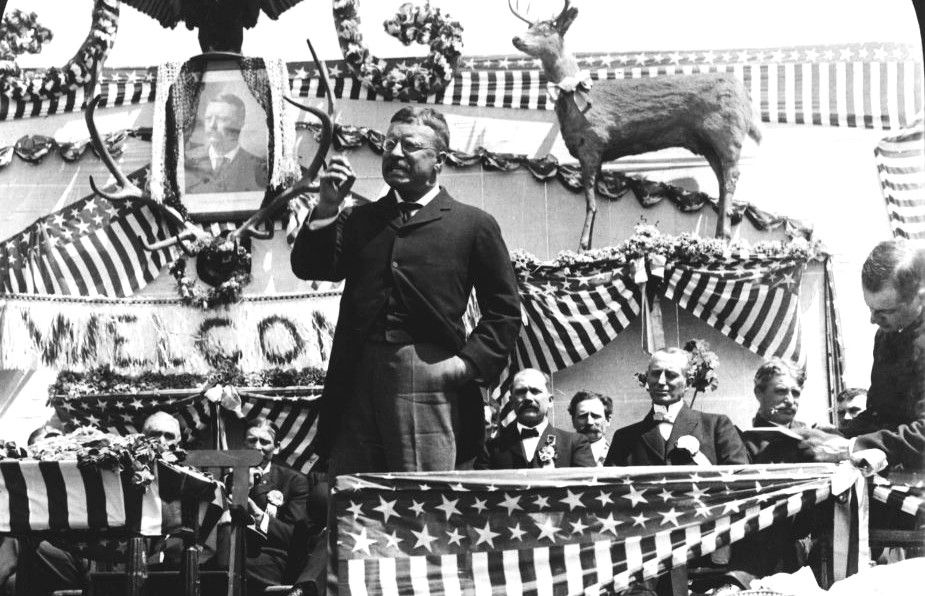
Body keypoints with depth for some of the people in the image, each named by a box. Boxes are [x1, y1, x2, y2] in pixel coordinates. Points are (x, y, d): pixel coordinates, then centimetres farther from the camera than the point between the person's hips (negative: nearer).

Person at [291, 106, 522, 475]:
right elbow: (308, 267, 9)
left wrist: (470, 362, -5)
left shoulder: (473, 225, 11)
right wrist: (327, 209, -2)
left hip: (429, 380, -3)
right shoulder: (359, 219, 22)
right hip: (355, 382, 3)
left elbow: (504, 312, 9)